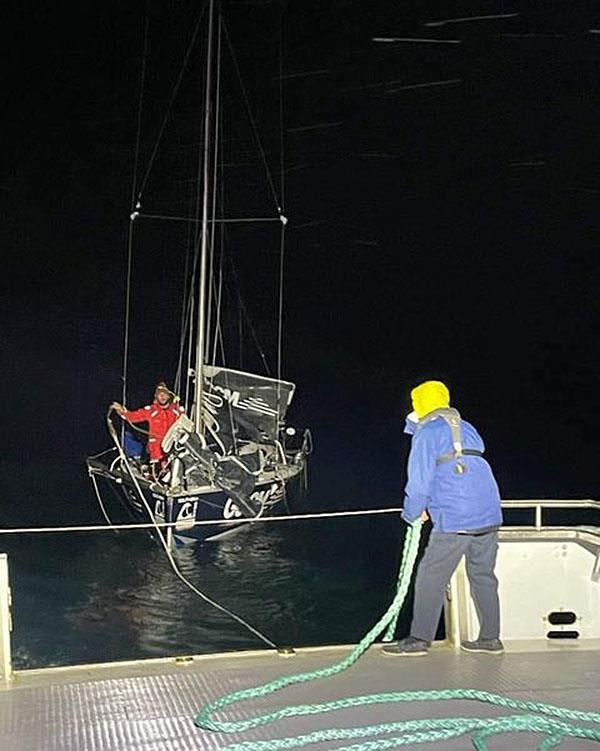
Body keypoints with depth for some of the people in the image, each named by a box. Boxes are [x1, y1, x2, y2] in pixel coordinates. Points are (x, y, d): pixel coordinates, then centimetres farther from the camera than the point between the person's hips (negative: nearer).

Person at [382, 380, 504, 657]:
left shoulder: (426, 433, -2)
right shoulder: (467, 429, 20)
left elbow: (419, 481, -5)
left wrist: (412, 514, 11)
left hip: (454, 520, -7)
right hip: (489, 514, 7)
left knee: (430, 577, 1)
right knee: (483, 576, 15)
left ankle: (419, 638, 5)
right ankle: (490, 639, 20)